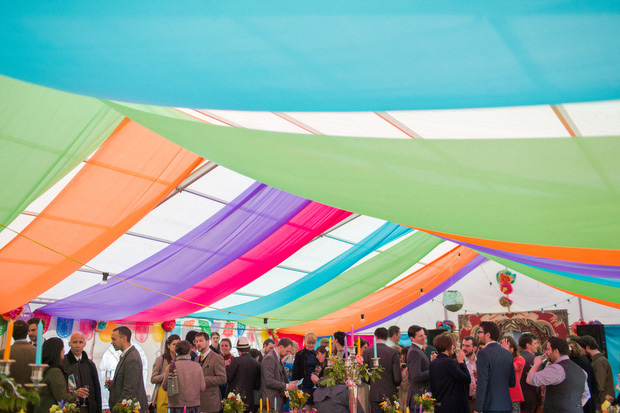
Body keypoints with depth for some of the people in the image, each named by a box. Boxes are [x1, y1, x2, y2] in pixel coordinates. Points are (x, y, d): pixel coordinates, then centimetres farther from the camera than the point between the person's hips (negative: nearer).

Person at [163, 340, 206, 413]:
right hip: (194, 406, 1)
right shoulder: (197, 366, -4)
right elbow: (202, 388, -4)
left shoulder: (171, 366, -5)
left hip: (176, 405, 0)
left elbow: (164, 387, -1)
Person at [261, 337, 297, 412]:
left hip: (278, 399, 9)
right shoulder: (269, 358, -15)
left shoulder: (278, 358, 15)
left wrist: (289, 384, 6)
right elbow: (269, 381, -22)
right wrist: (286, 386, -18)